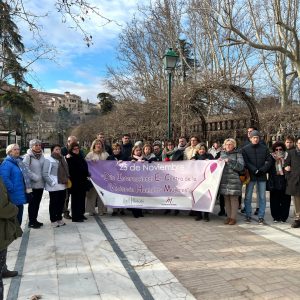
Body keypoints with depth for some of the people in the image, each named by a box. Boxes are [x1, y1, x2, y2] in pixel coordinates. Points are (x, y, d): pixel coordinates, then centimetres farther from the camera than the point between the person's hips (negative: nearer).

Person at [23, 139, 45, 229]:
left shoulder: (42, 156, 7)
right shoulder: (28, 156, -10)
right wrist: (35, 177, -17)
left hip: (40, 184, 6)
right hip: (33, 184, -6)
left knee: (37, 202, 14)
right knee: (32, 203, 4)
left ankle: (35, 219, 27)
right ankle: (31, 221, 15)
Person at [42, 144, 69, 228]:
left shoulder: (62, 159, 12)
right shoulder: (49, 160, -11)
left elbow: (66, 171, 20)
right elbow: (45, 173, -16)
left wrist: (66, 179, 9)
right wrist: (52, 183, -17)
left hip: (63, 186, 7)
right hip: (54, 186, -7)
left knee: (61, 202, 14)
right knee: (54, 203, 3)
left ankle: (59, 218, 29)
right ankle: (53, 220, 16)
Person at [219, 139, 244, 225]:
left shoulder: (238, 154, 1)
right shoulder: (222, 153, 15)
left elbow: (241, 167, -10)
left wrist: (229, 161, -15)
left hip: (234, 180, -4)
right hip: (224, 179, 4)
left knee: (234, 199, -3)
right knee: (226, 198, 8)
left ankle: (233, 217, 5)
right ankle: (228, 216, 17)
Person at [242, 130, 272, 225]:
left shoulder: (264, 148, 6)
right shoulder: (245, 149, 2)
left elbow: (269, 161, 3)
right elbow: (246, 162, -4)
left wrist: (262, 170, -10)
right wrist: (255, 170, -14)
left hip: (262, 176, 1)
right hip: (250, 175, -1)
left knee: (262, 197, 4)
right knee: (248, 197, 2)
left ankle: (261, 217, 12)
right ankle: (248, 215, 13)